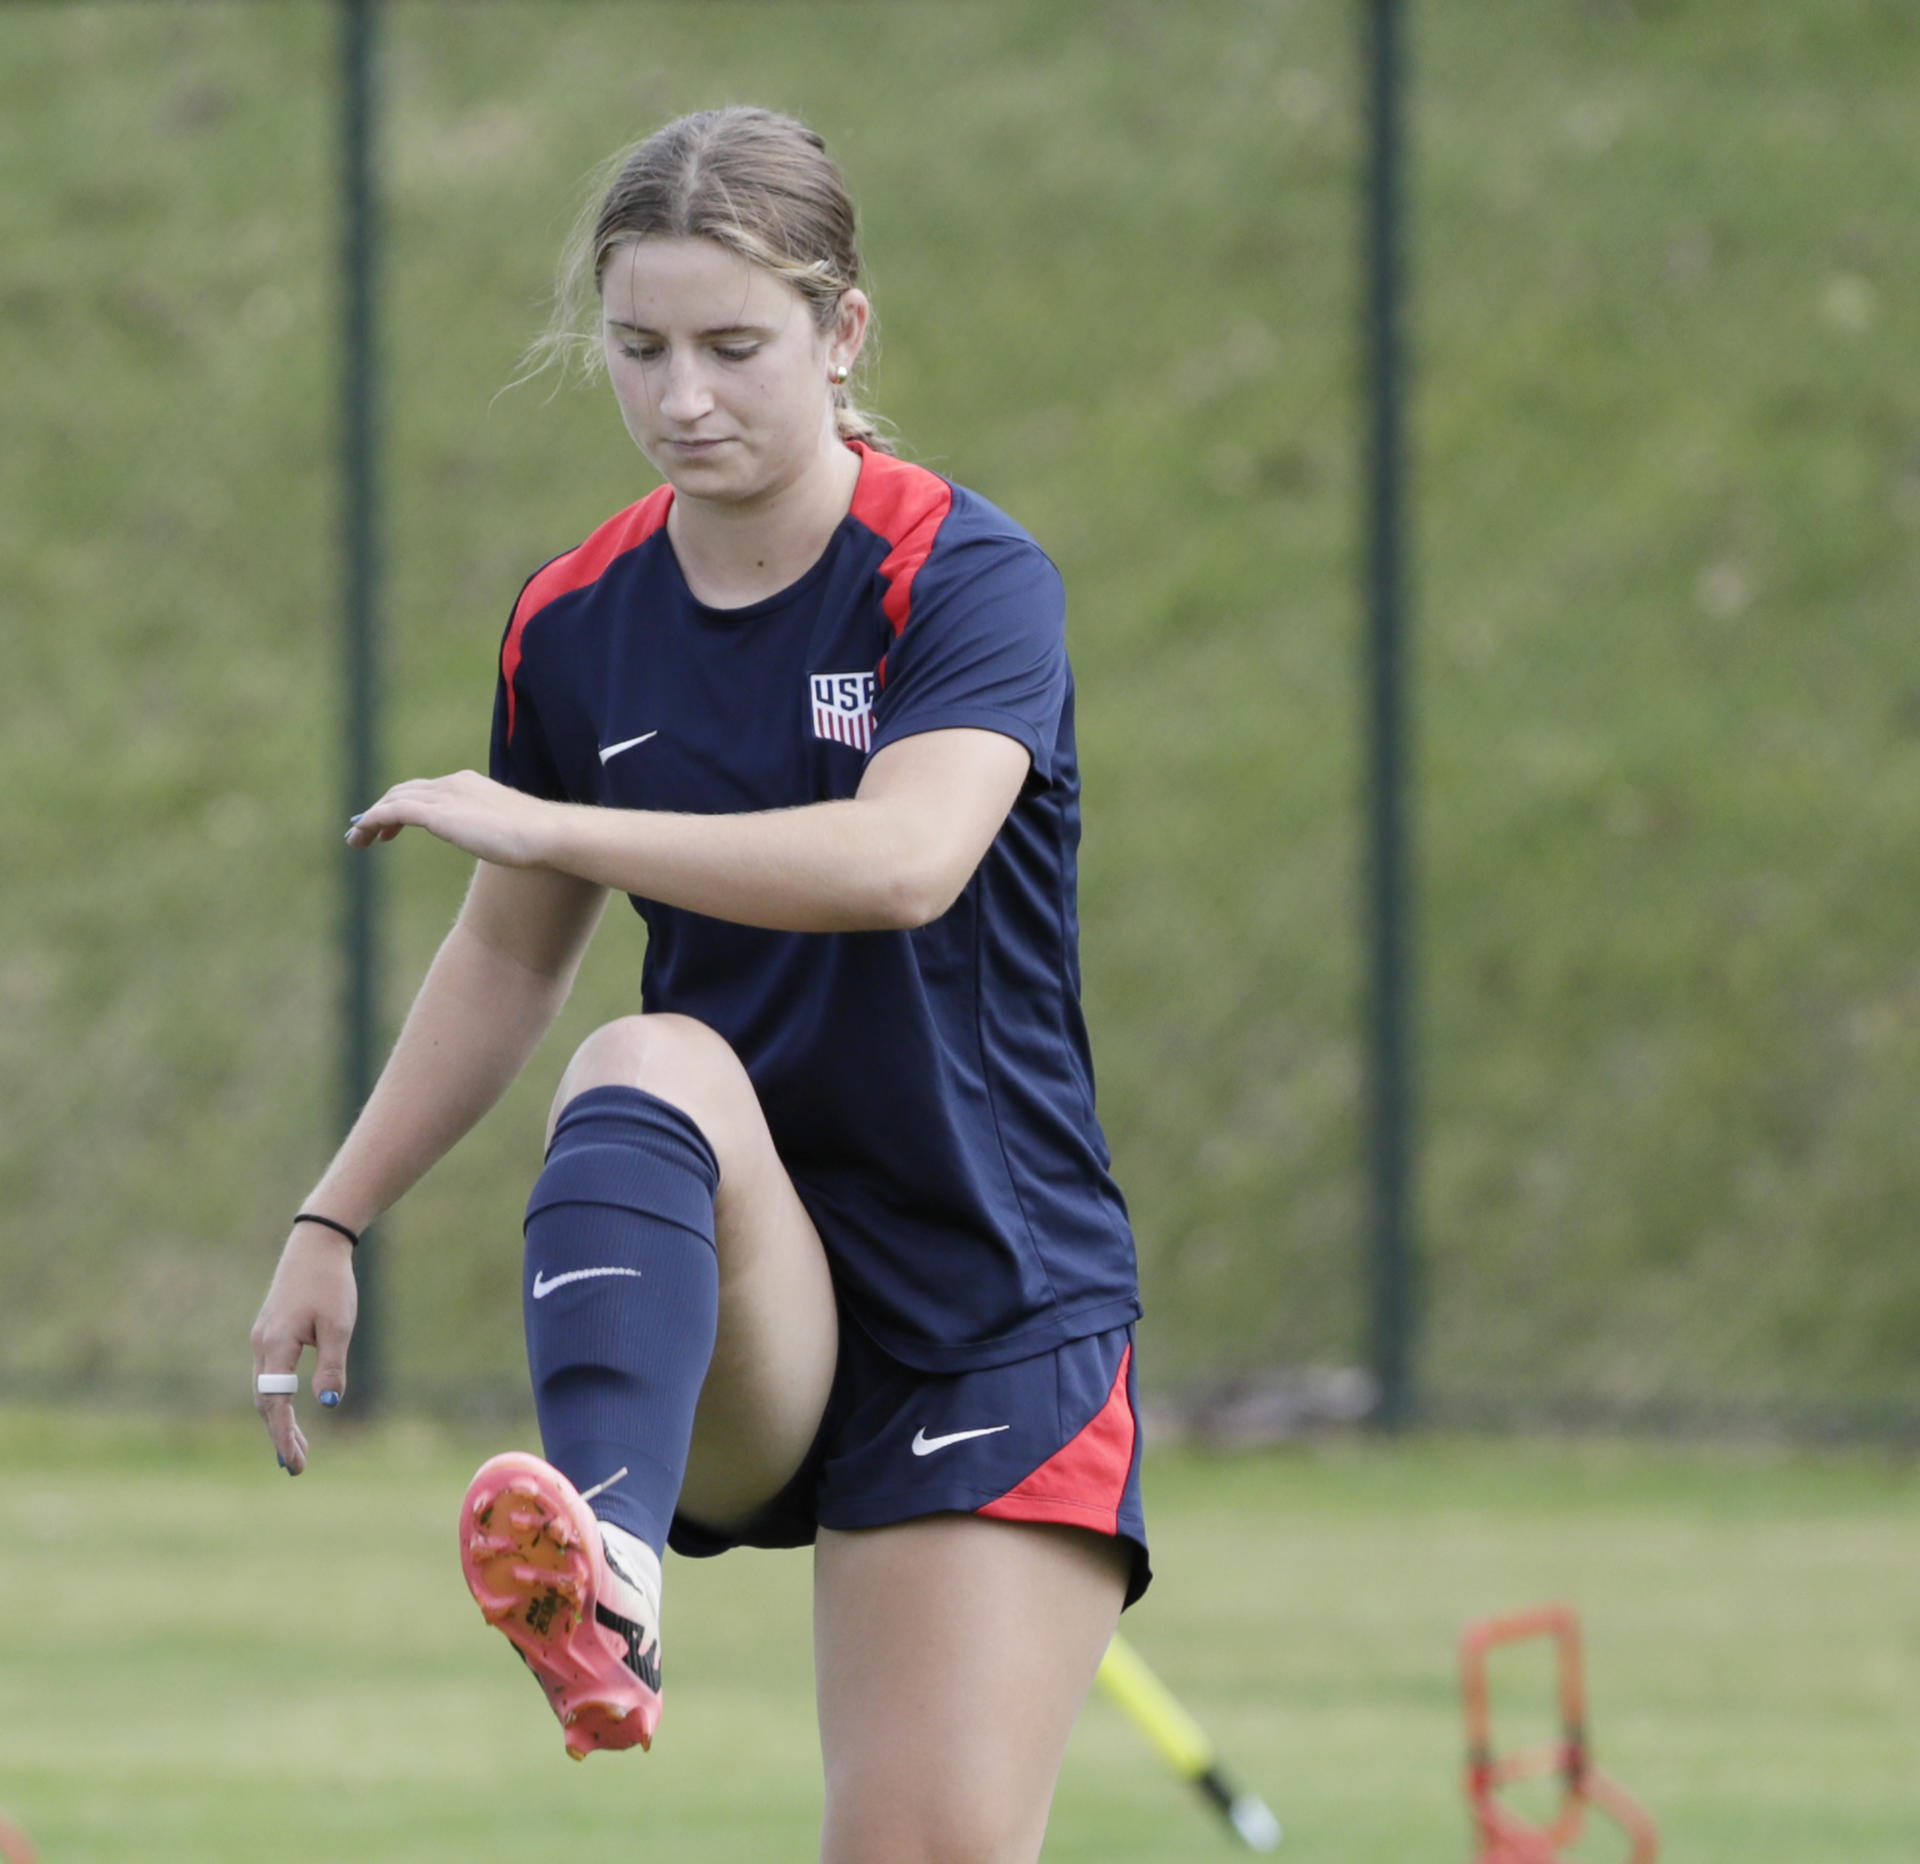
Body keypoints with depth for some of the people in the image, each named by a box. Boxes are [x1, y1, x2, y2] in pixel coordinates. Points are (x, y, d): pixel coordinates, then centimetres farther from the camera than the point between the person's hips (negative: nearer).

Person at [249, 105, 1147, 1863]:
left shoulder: (970, 581, -10)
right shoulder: (575, 626, 5)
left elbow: (905, 860, -30)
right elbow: (511, 955, 20)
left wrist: (548, 822, -28)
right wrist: (332, 1223, 17)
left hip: (998, 1313, -2)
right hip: (738, 1322, 3)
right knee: (648, 1065, -32)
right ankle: (603, 1569, -57)